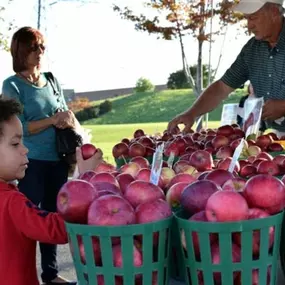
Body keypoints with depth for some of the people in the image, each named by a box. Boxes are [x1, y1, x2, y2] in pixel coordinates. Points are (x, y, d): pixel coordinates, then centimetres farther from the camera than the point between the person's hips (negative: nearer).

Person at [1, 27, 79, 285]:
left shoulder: (52, 81, 11)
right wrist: (52, 120, -16)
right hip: (31, 163, -6)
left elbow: (66, 114, 16)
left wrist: (69, 119, -6)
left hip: (58, 160, 6)